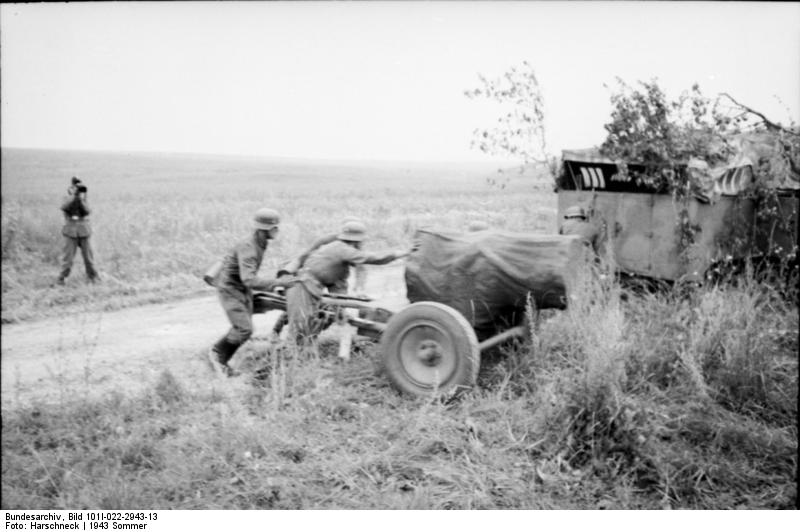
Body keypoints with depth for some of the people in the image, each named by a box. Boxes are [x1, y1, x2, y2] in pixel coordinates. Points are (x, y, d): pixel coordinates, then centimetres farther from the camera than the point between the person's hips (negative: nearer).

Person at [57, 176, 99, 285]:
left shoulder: (84, 200, 9)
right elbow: (64, 207, -19)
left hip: (83, 231, 2)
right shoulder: (67, 199, 3)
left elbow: (87, 211, -7)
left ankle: (92, 276, 19)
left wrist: (82, 199, -16)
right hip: (71, 231, -2)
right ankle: (62, 277, 3)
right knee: (68, 255, -5)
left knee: (88, 255, 7)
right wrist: (73, 195, -21)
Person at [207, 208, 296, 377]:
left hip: (243, 289, 9)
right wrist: (278, 282, -38)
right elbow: (249, 281, -40)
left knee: (244, 328, 6)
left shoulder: (260, 243, -1)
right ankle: (217, 353, 10)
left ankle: (221, 361, 21)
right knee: (244, 330, -13)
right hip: (229, 289, -9)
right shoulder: (248, 248, -30)